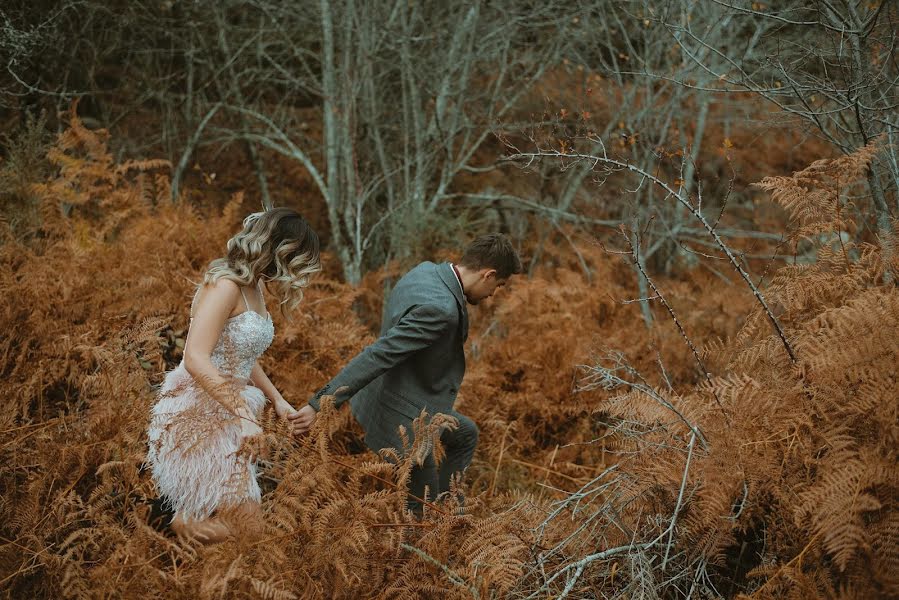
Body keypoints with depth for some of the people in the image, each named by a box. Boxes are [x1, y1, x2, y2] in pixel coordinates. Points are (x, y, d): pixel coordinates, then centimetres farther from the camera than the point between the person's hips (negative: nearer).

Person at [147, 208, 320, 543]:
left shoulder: (254, 288, 13)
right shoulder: (225, 285, -16)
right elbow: (196, 360, -26)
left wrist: (276, 399, 19)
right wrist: (245, 417, -27)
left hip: (225, 418, 9)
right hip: (197, 416, -9)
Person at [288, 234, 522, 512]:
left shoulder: (425, 271, 0)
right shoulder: (440, 308, -30)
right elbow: (378, 355, -33)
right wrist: (320, 404, -33)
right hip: (402, 418, -10)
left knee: (466, 435, 29)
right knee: (423, 508, 6)